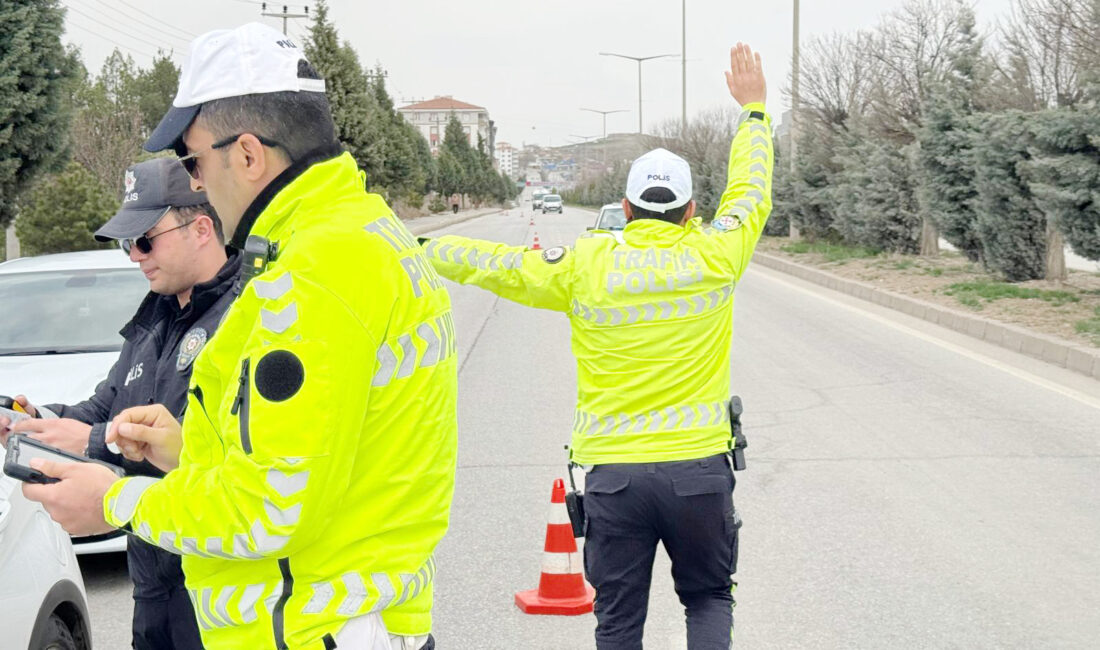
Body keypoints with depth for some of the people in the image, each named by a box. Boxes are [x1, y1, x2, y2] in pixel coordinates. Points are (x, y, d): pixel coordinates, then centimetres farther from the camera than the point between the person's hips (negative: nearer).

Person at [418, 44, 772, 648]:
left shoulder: (585, 264, -4)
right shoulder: (712, 256, -2)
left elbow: (493, 264, 4)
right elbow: (750, 191, 15)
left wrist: (415, 251, 19)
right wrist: (752, 109, 29)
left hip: (613, 473, 0)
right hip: (700, 466, 0)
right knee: (708, 598, 19)